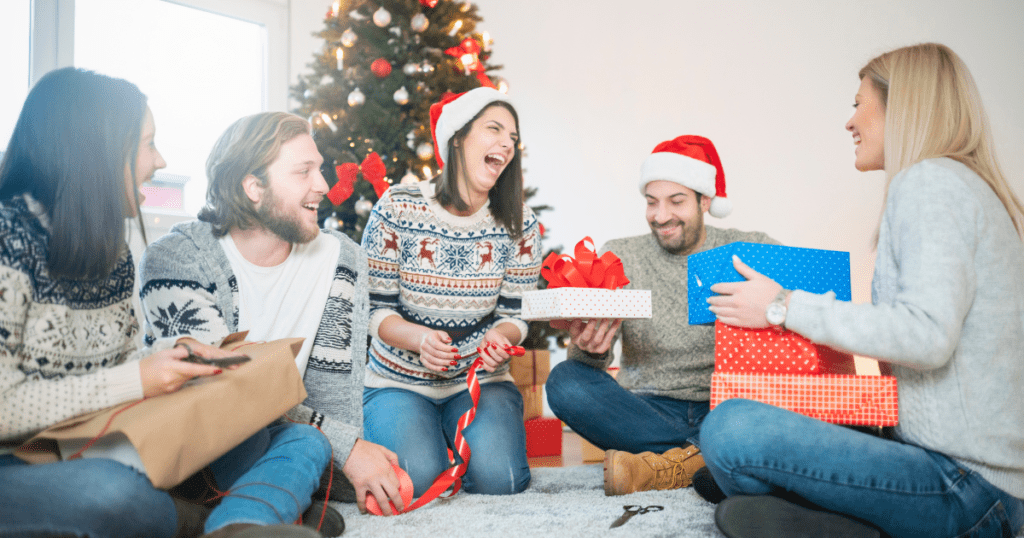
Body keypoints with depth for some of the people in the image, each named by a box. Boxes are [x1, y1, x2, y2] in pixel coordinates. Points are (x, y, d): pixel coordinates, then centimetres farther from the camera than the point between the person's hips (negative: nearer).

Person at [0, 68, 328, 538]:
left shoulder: (111, 248, 12)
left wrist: (169, 354, -3)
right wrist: (135, 381, -18)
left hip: (104, 453, 7)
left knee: (303, 440, -9)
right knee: (111, 490, -43)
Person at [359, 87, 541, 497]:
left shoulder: (520, 225, -3)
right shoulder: (398, 208, -10)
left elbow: (514, 314, 0)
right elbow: (375, 308, -7)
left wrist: (500, 338, -24)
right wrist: (419, 338, -28)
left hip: (480, 381, 2)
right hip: (399, 381, -1)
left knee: (497, 477, -23)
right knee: (417, 479, -25)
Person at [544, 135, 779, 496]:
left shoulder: (750, 251, 5)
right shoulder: (619, 257, 6)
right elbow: (593, 360, 0)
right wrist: (590, 349, -26)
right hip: (647, 411, 1)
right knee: (565, 381, -26)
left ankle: (666, 465, -25)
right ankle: (702, 456, -23)